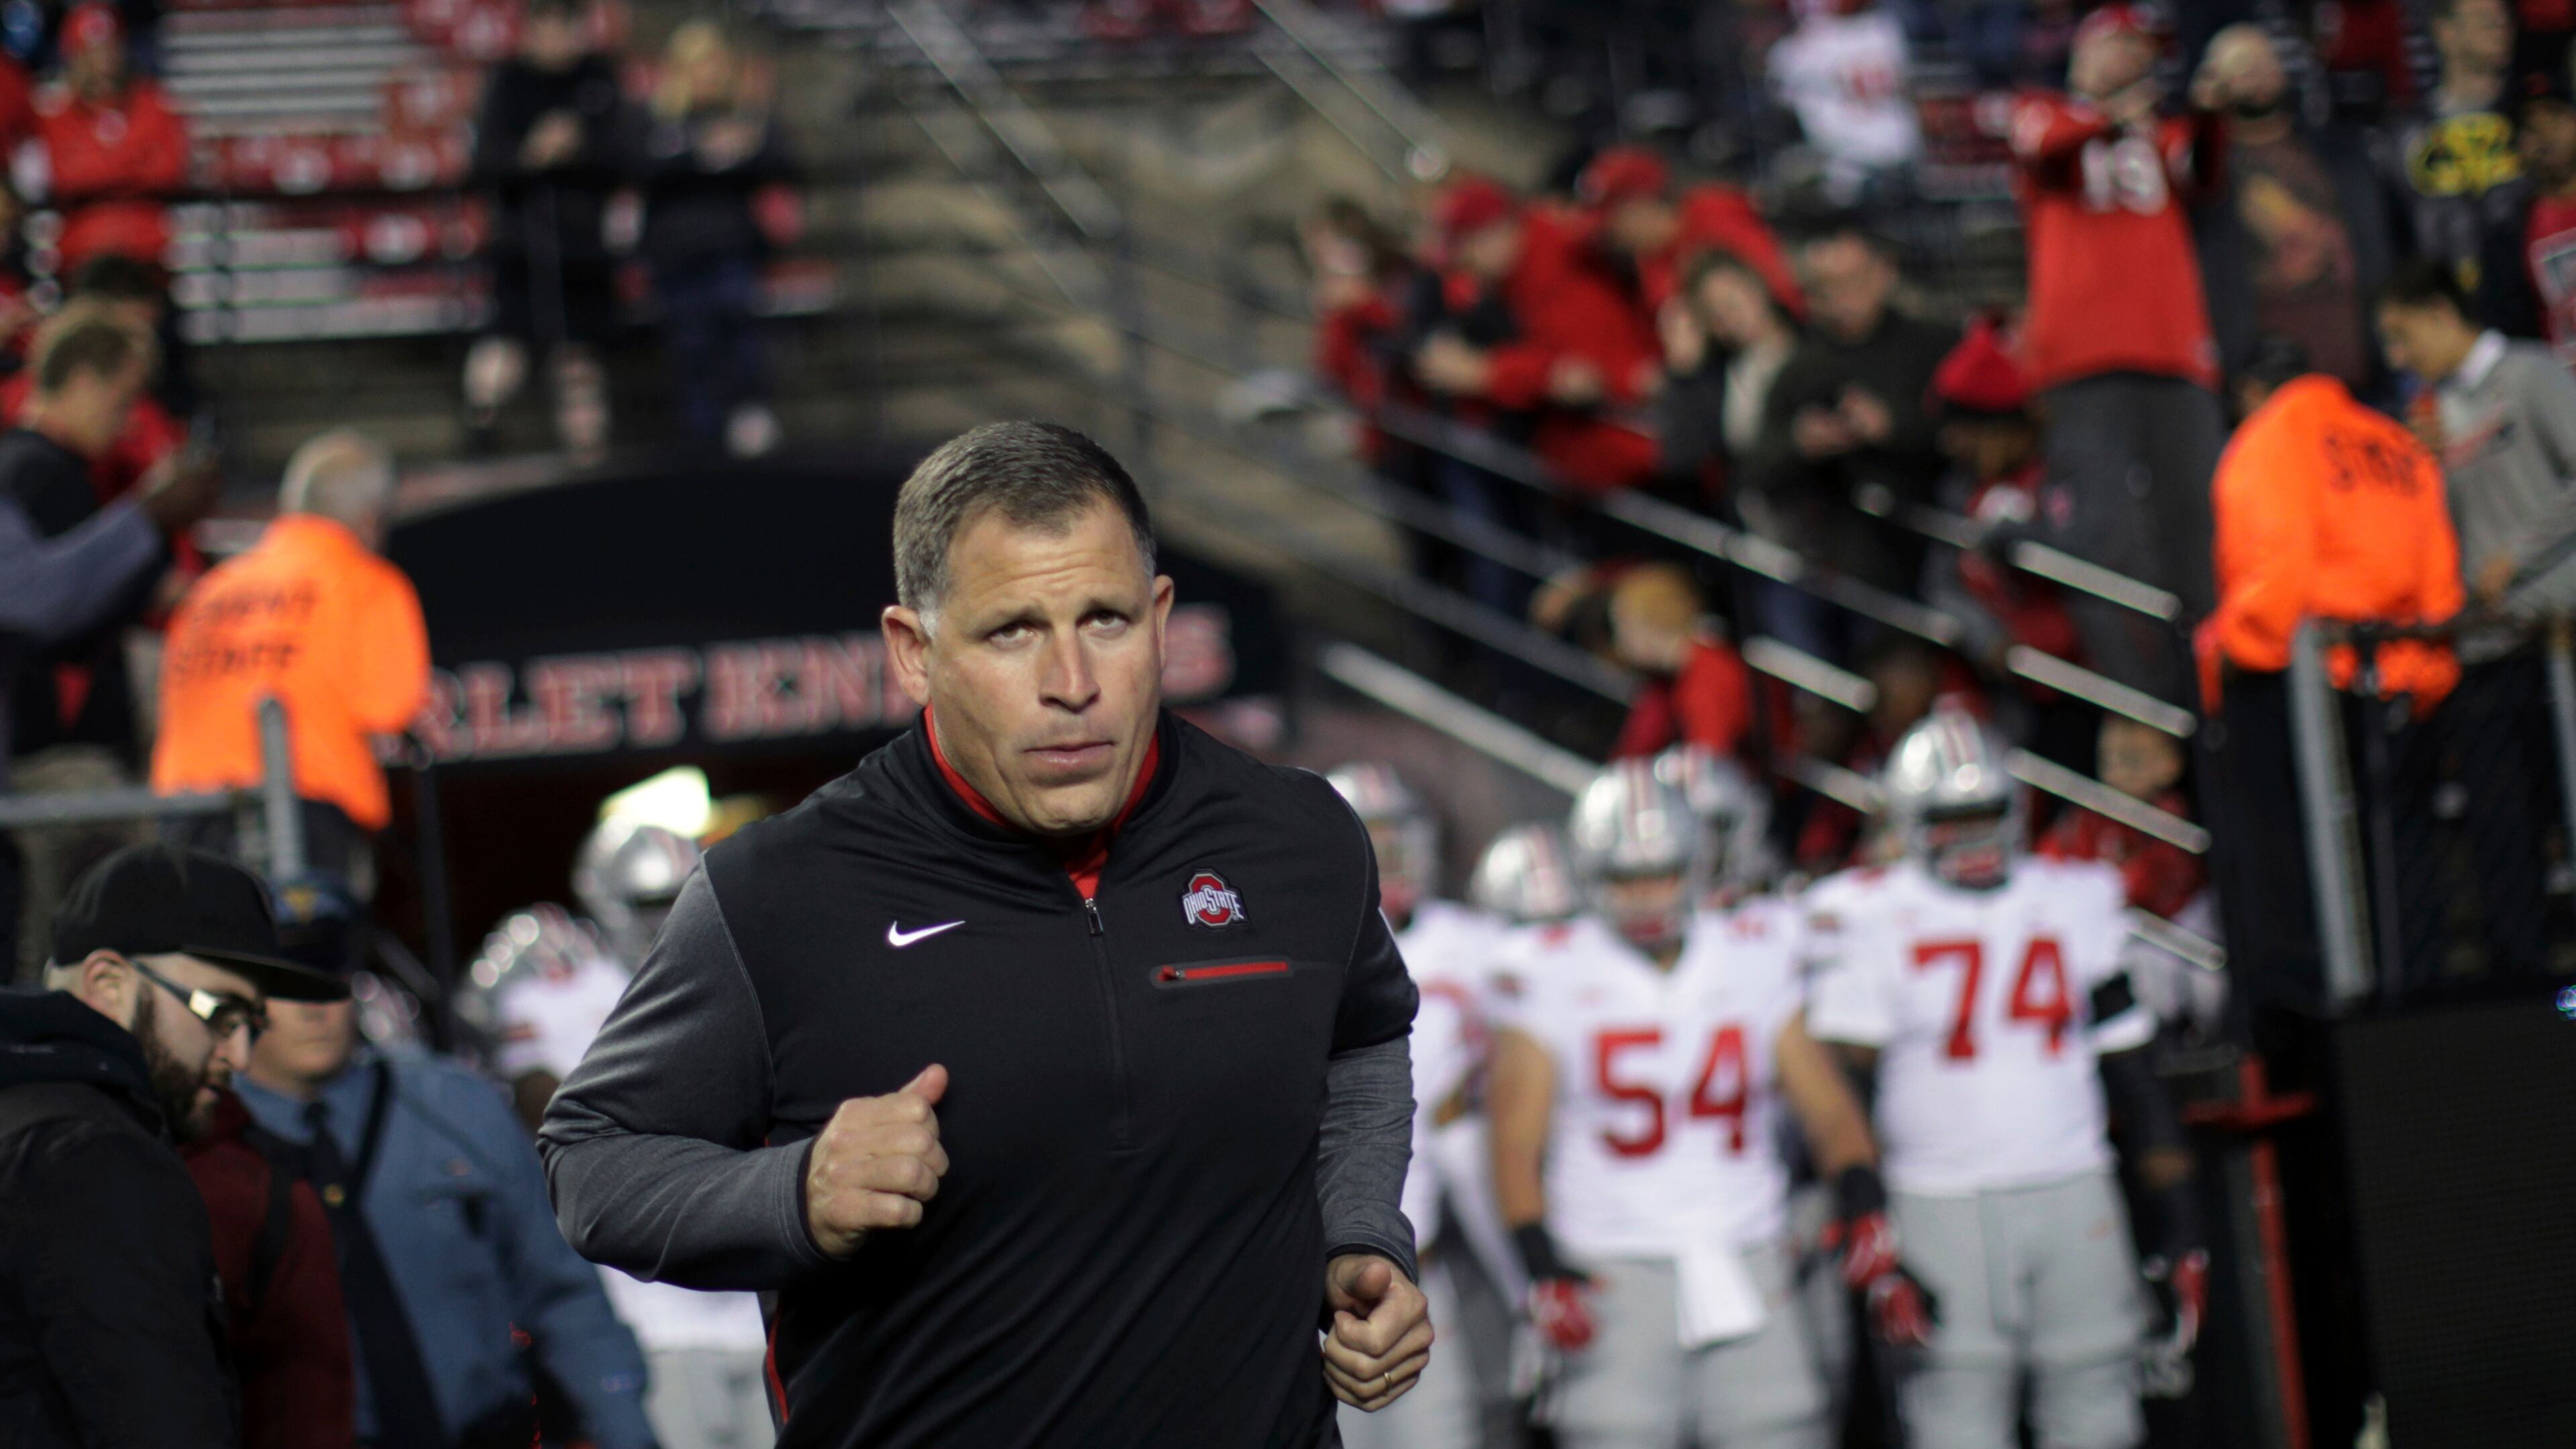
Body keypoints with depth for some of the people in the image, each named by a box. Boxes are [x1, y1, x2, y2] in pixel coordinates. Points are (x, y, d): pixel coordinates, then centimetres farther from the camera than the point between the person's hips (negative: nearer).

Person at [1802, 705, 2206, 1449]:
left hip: (2076, 1201, 3)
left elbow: (2134, 1077, 13)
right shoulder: (1870, 919, -2)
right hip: (1941, 1212, -3)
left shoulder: (2076, 903, 9)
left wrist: (2177, 1227, 9)